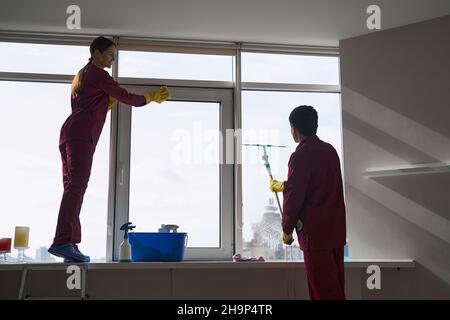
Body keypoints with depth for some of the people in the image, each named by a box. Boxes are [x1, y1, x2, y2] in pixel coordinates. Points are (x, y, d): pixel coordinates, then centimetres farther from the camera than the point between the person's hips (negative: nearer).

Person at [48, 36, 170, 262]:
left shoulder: (82, 75, 29)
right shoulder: (98, 75, 0)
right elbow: (127, 98, 0)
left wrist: (111, 100, 20)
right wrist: (153, 97, 13)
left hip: (70, 133, 10)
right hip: (81, 135, -10)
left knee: (72, 187, 3)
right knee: (76, 186, -17)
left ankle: (70, 244, 2)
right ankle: (62, 242, -24)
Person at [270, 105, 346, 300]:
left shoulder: (301, 156, -15)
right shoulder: (330, 150, 10)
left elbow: (294, 198, -15)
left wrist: (286, 230, -1)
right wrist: (281, 185, 36)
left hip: (315, 232, -8)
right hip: (336, 229, 8)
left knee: (323, 290, 2)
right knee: (335, 286, 15)